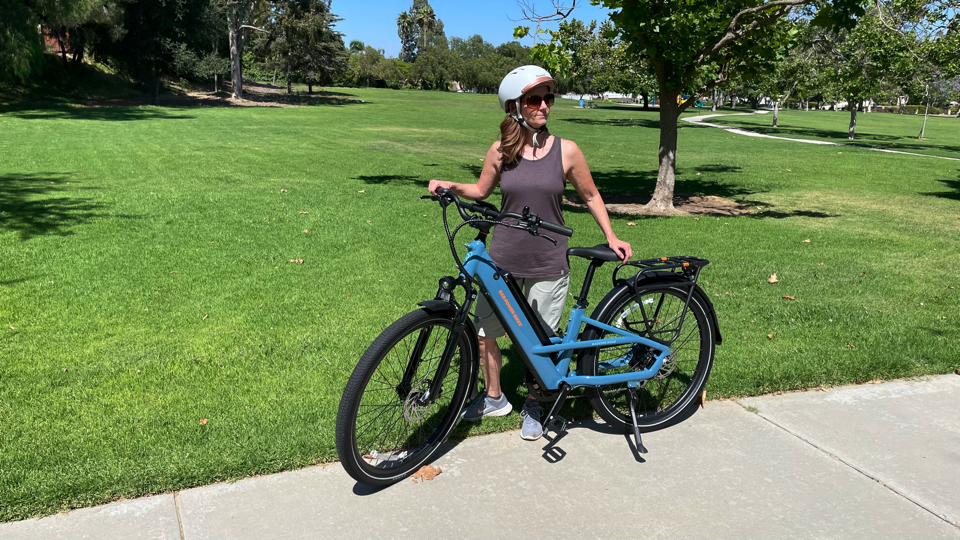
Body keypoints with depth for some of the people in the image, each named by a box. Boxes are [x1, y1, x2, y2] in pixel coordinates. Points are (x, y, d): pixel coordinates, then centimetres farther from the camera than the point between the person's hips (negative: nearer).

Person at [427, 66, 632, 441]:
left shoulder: (566, 151, -5)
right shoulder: (501, 151, -1)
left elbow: (591, 196, 8)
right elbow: (482, 191, 14)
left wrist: (611, 237, 5)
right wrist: (452, 187, -3)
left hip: (548, 266, -2)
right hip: (502, 260, 2)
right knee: (483, 330, 9)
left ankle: (532, 407, 32)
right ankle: (494, 398, 34)